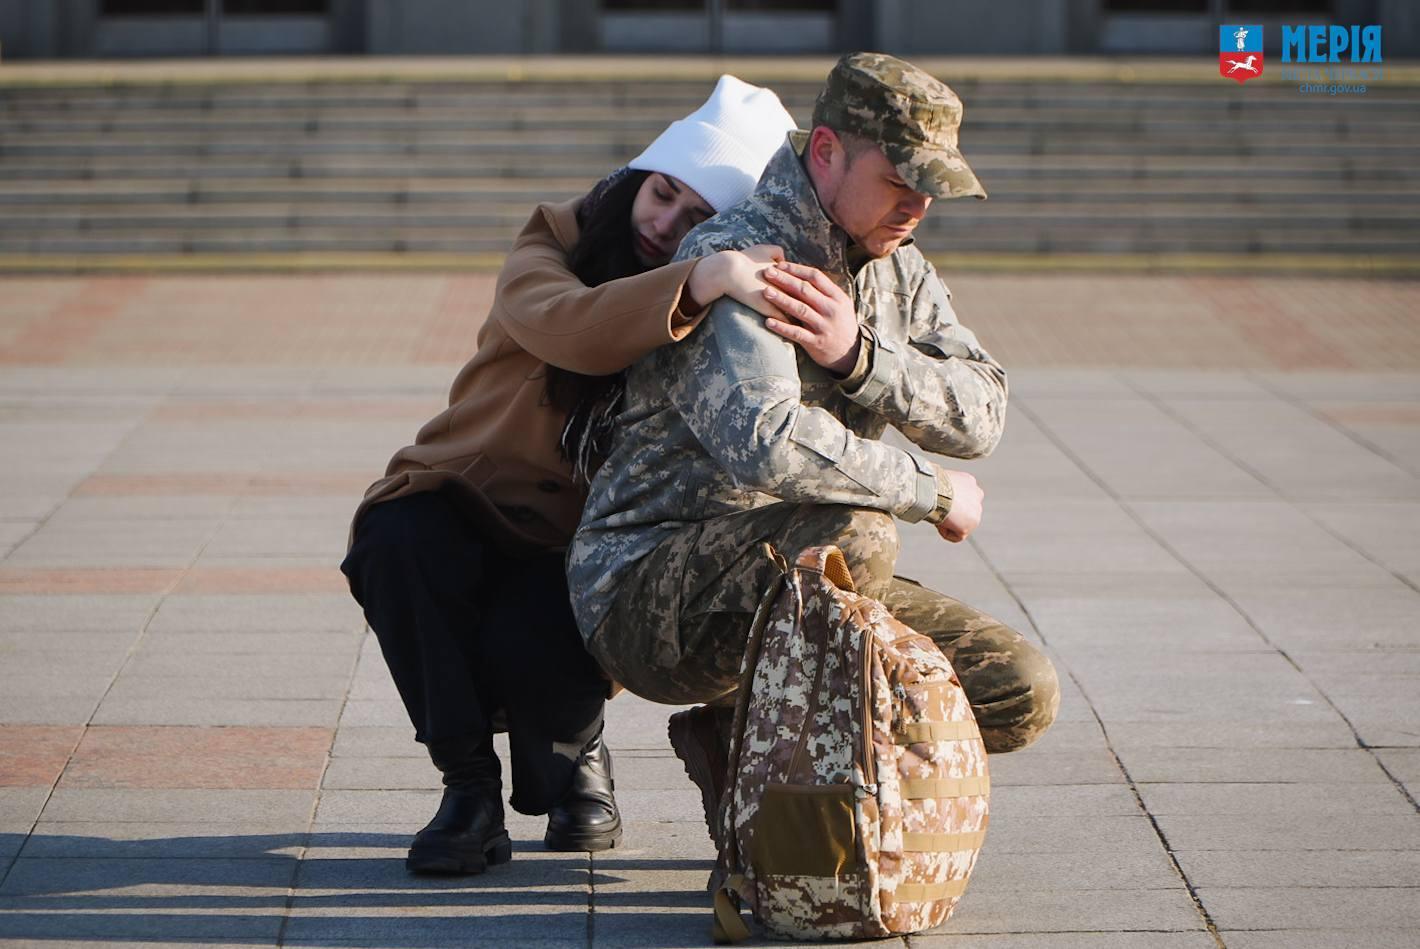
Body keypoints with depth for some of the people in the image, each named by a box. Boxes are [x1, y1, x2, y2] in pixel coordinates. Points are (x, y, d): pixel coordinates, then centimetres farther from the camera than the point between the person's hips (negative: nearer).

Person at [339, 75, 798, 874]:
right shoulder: (557, 246, -9)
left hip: (582, 547, 0)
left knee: (531, 647, -33)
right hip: (464, 509, 0)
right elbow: (563, 326, -35)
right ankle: (468, 784, -15)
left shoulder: (724, 325, -1)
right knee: (397, 539, -34)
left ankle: (572, 758, 6)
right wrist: (696, 281, -50)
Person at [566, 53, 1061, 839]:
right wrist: (931, 491, -22)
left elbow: (980, 414, -1)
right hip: (645, 596, -8)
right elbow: (764, 442, -34)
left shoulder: (896, 267, 11)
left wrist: (857, 355, -19)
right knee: (851, 533, -37)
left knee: (1021, 693, -4)